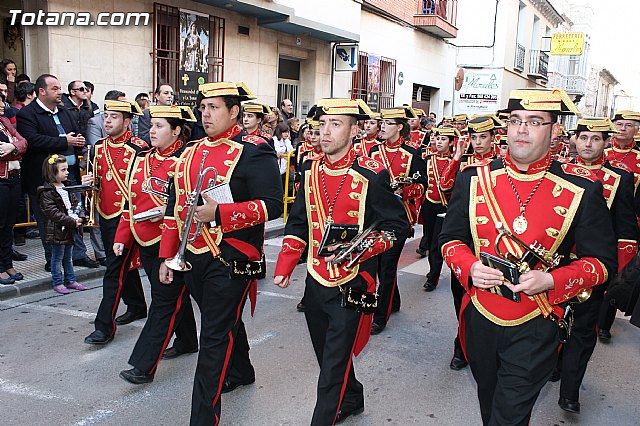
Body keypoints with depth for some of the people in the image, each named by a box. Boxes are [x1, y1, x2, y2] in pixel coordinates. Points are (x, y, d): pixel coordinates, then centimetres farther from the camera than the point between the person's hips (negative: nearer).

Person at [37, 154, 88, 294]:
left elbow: (76, 203, 14)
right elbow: (53, 213, -20)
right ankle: (58, 283, 16)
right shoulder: (47, 192, -15)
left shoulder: (67, 188, 11)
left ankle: (70, 280, 28)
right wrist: (72, 222, -22)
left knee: (68, 256, 18)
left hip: (70, 230, 7)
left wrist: (79, 217, -5)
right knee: (57, 258, 5)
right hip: (57, 230, -7)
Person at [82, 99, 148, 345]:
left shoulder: (139, 149, -12)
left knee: (116, 270, -6)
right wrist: (89, 182, -1)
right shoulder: (98, 148, 9)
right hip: (105, 215, 7)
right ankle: (137, 307, 35)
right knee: (124, 264, 19)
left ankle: (105, 326, -1)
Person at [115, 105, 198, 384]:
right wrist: (122, 237, 12)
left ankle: (144, 366, 2)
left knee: (164, 301, -2)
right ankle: (187, 341, 38)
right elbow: (132, 201, 14)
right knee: (175, 295, 20)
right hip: (145, 241, 7)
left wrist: (168, 211, -25)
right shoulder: (142, 159, 10)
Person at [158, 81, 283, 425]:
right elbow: (175, 206, 14)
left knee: (215, 337, -4)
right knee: (226, 321, 26)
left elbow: (272, 205, -18)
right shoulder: (190, 153, 11)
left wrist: (218, 212, -26)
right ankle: (241, 372, 50)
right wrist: (168, 256, 12)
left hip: (231, 262, -7)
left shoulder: (254, 151, -11)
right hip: (193, 257, 8)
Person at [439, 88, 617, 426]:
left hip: (536, 330, -3)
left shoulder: (583, 190, -9)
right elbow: (450, 238, 3)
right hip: (479, 320, 3)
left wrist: (551, 280, -21)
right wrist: (470, 267, -18)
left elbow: (602, 261, -4)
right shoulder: (474, 178, -4)